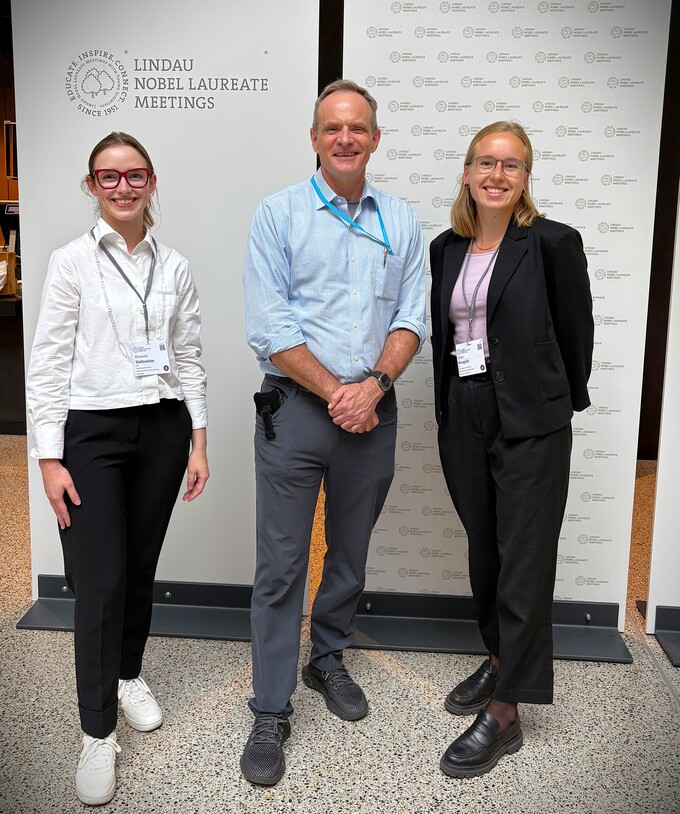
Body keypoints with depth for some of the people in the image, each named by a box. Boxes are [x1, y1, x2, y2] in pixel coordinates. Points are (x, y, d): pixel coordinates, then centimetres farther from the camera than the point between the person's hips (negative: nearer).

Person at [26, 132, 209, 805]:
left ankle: (129, 674, 38)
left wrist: (197, 441, 6)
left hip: (162, 427, 3)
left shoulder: (174, 268, 7)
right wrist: (49, 458, -9)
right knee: (100, 580, -4)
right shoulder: (72, 262, -3)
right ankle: (97, 732, 11)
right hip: (92, 430, -3)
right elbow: (48, 364, -5)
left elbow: (189, 359, 9)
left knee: (142, 566, 13)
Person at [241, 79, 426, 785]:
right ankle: (271, 712, 13)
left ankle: (328, 660, 38)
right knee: (281, 565, 0)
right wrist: (335, 393, -13)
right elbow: (268, 325, -9)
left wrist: (372, 385, -13)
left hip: (371, 410, 4)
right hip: (296, 409, -3)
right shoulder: (279, 214, -1)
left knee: (350, 554, 16)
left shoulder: (401, 221, 9)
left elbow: (412, 317, 3)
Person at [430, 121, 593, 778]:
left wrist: (566, 403, 8)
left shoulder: (552, 243, -8)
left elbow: (575, 331, -1)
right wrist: (447, 413, 14)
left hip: (530, 425, -5)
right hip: (464, 420, 6)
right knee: (484, 551, 17)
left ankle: (504, 714, 11)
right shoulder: (446, 248, 8)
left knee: (524, 564, 1)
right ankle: (499, 661, 38)